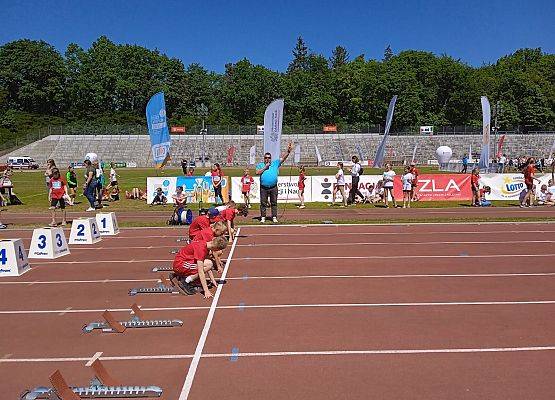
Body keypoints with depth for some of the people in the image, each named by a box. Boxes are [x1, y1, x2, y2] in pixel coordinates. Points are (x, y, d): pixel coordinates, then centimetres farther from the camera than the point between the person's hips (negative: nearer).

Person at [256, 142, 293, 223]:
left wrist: (288, 151, -14)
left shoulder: (275, 163, 9)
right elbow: (257, 172, -6)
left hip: (273, 187, 1)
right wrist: (265, 167, -8)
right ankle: (263, 217, 10)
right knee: (263, 203, 3)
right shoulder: (260, 165, 8)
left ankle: (274, 217, 10)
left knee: (274, 203, 5)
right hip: (263, 188, -1)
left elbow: (283, 158, -1)